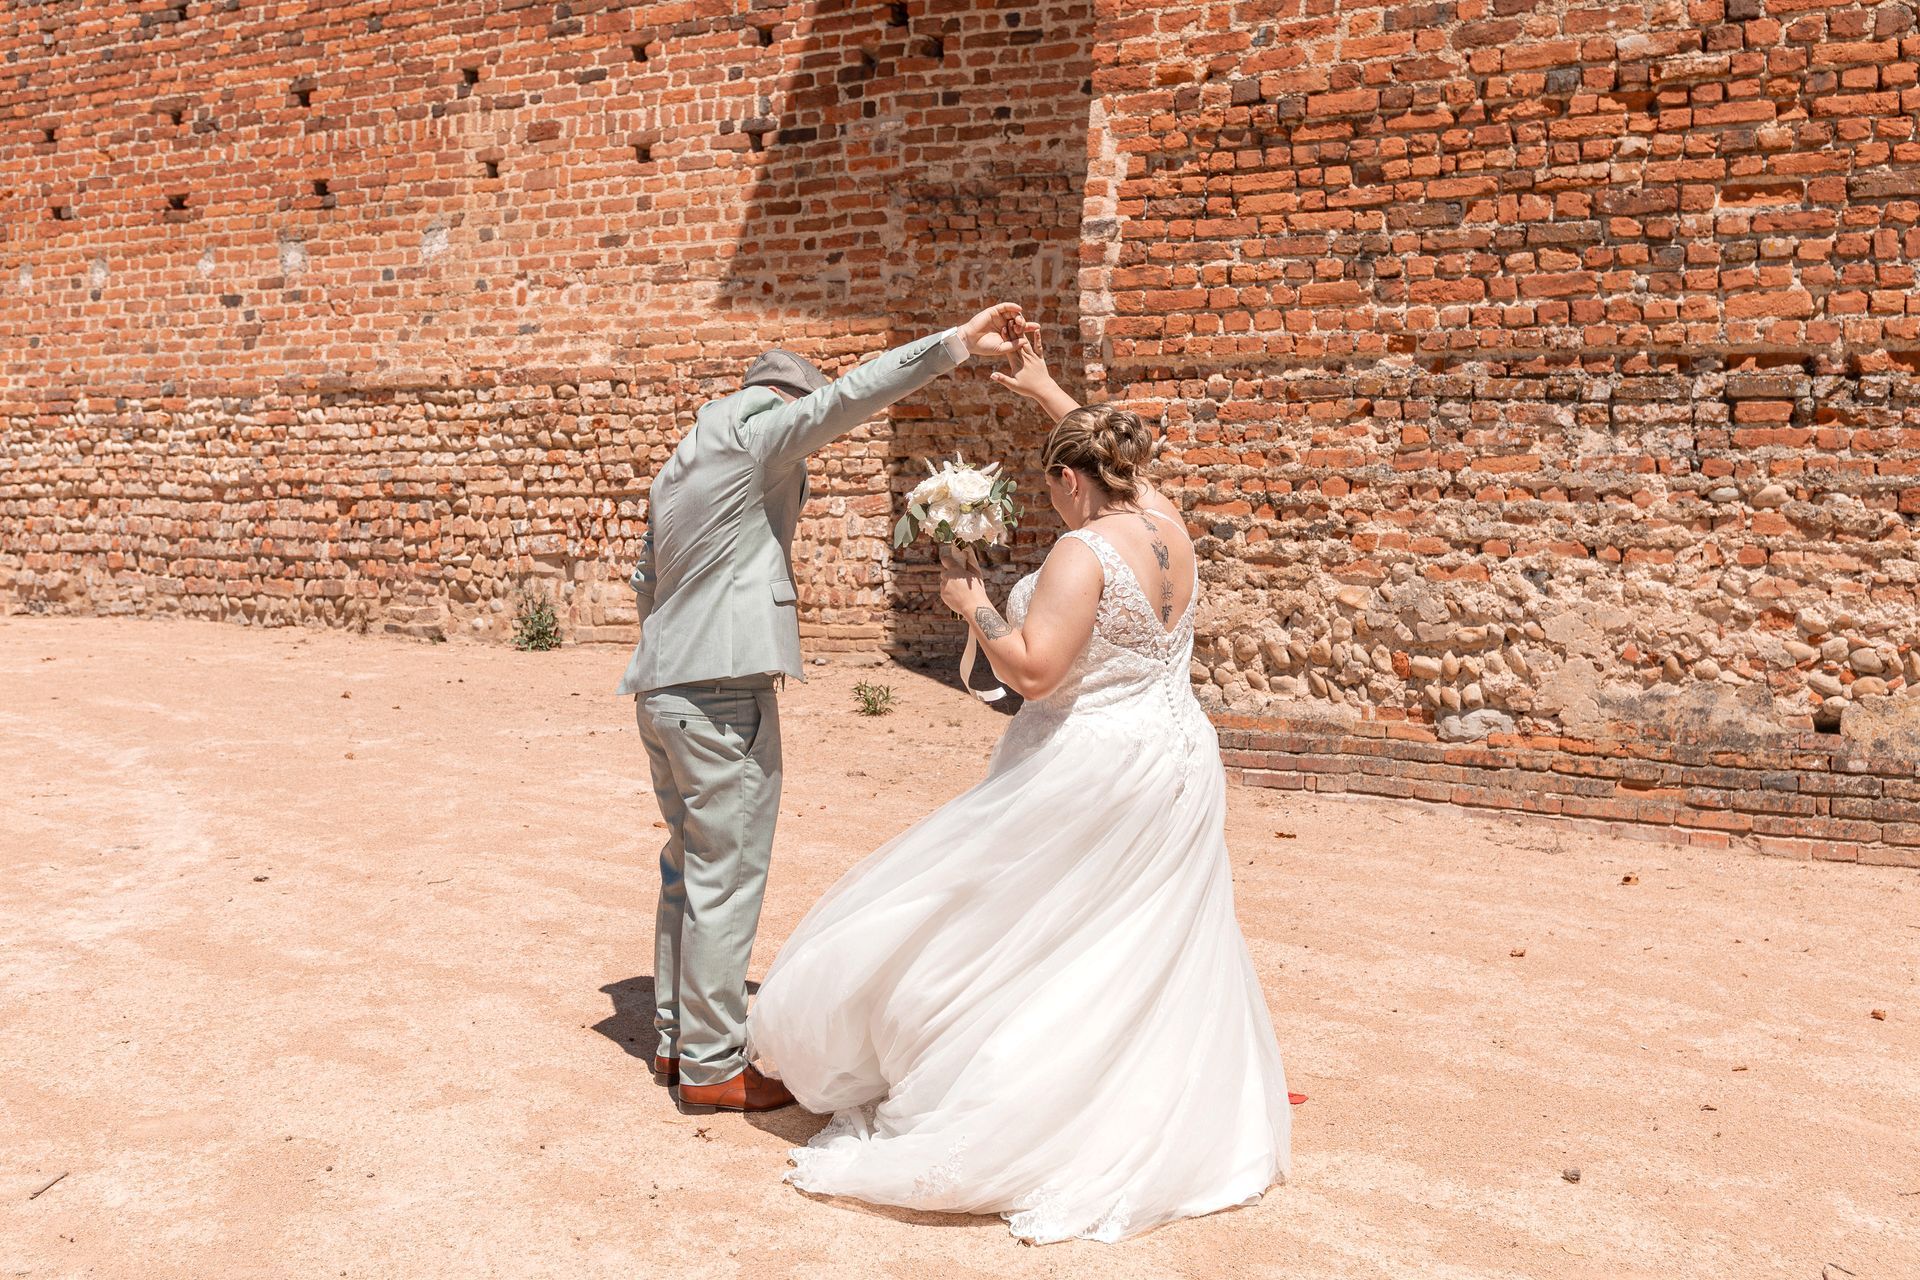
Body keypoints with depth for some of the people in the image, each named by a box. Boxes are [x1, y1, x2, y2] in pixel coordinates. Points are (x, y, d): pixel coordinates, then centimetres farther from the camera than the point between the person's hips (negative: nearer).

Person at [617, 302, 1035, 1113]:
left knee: (688, 870, 17)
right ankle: (713, 1067, 5)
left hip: (661, 692, 10)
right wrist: (958, 342, -24)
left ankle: (676, 1039, 25)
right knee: (725, 882, -2)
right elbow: (849, 397, -21)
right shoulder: (755, 434, -7)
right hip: (723, 697, -10)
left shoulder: (675, 471, 20)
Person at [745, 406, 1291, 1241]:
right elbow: (1118, 475, 24)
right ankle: (1174, 1122, 29)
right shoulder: (1172, 537, 4)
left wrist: (971, 603, -11)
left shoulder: (1083, 552, -19)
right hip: (1178, 767, 8)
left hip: (1090, 778, -8)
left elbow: (1033, 670, -25)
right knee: (1152, 957, 18)